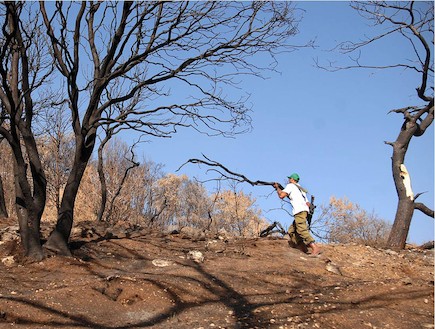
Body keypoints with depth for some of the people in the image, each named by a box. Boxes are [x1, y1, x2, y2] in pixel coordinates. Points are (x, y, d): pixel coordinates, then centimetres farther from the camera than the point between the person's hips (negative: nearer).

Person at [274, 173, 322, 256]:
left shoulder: (291, 185, 7)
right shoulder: (301, 190, 32)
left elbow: (281, 195, -4)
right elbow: (308, 203, 27)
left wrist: (277, 187, 14)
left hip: (299, 211, -9)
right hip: (305, 210, 9)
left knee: (302, 230, -19)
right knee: (291, 231, 12)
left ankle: (315, 248, -30)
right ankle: (303, 247, 2)